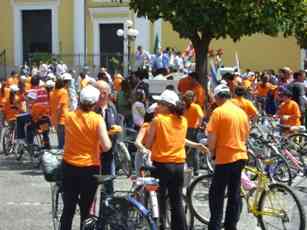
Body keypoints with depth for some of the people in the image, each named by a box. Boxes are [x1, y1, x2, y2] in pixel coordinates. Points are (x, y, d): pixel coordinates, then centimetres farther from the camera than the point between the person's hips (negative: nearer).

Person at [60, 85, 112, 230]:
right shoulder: (97, 119, -13)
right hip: (90, 168, -3)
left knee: (68, 209, 12)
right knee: (85, 210, 9)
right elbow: (106, 147, -16)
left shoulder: (69, 116, -3)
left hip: (69, 166, 3)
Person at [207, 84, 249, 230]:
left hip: (225, 158, -6)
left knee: (216, 195, 3)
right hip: (240, 156, 6)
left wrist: (212, 151, 2)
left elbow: (211, 137, -14)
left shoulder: (218, 111, -11)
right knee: (235, 194, 12)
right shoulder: (241, 112, 8)